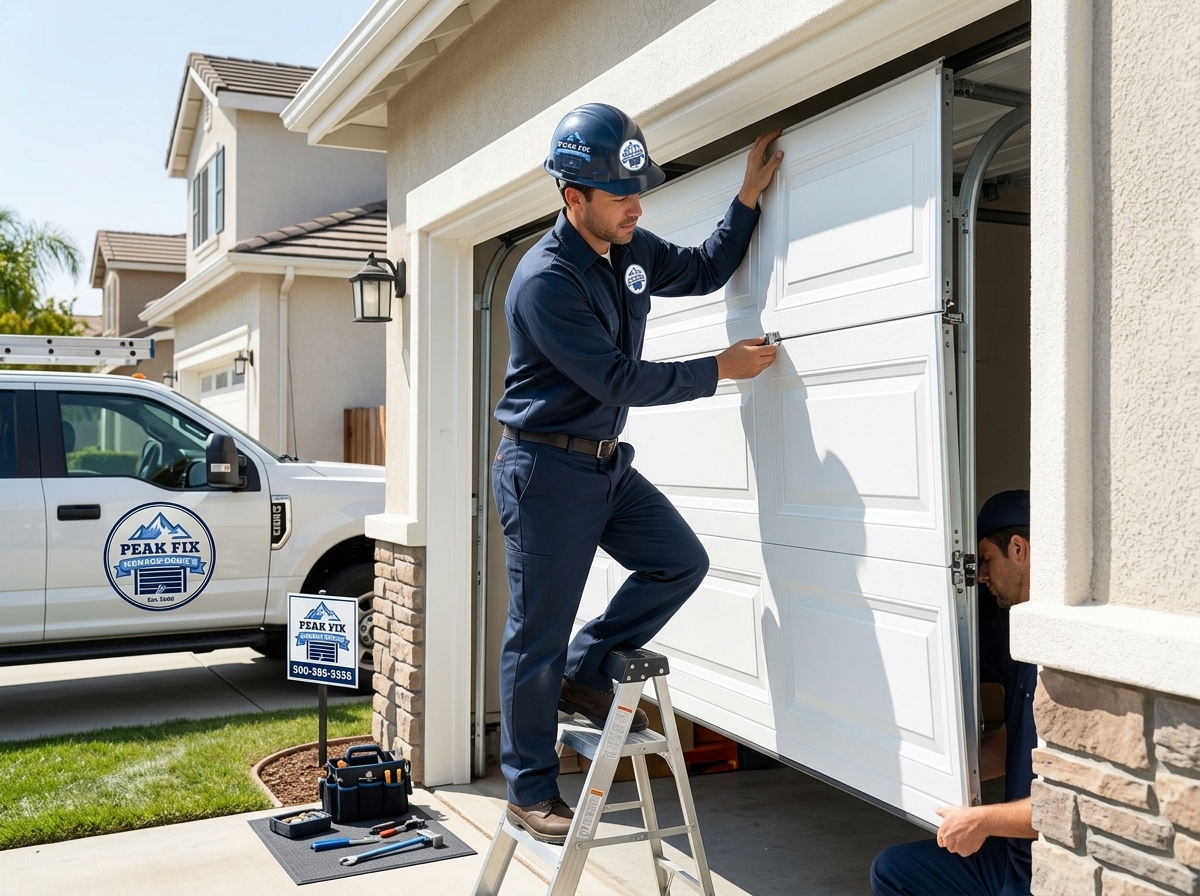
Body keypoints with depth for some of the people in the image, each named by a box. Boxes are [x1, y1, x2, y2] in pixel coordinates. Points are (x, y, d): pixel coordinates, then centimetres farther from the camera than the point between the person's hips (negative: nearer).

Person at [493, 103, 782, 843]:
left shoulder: (633, 251, 5)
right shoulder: (545, 281, -21)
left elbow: (706, 271, 22)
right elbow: (617, 379, -22)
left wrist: (750, 197, 10)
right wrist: (719, 370, -14)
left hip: (607, 460, 8)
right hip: (546, 468, -8)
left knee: (681, 562, 1)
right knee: (538, 634, 0)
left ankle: (584, 674, 16)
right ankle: (531, 790, 15)